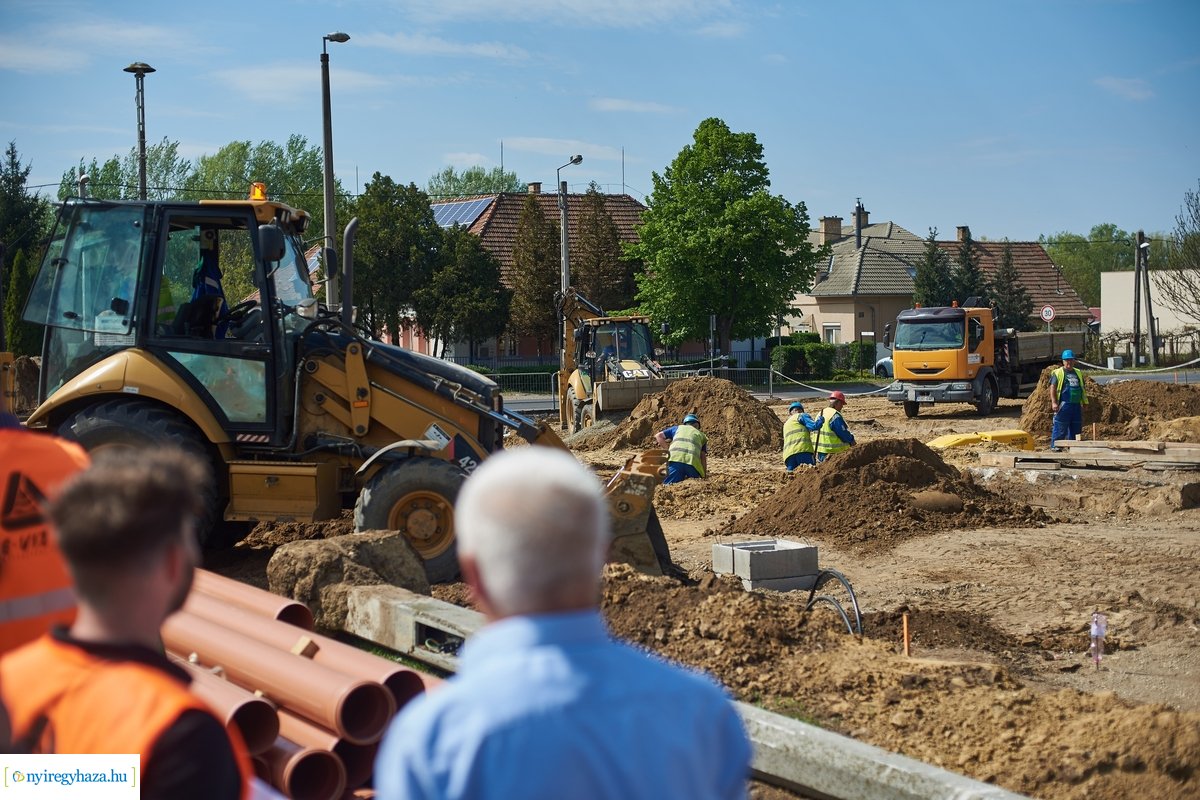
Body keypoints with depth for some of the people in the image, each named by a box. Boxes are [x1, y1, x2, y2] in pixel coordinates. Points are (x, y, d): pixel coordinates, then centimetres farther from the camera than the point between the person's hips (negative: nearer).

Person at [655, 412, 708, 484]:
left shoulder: (678, 428, 32)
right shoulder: (701, 435, 31)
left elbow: (658, 436, 27)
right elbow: (703, 457, 23)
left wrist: (668, 449, 28)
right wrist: (704, 476, 26)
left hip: (675, 458, 0)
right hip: (692, 461, 0)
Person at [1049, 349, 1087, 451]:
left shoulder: (1078, 373, 19)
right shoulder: (1058, 373, 1)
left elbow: (1083, 389, 24)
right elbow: (1053, 388, -6)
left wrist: (1084, 403, 19)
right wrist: (1054, 402, -16)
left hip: (1077, 405, 6)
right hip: (1064, 405, -6)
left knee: (1076, 428, 9)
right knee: (1060, 427, -7)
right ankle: (1055, 446, -3)